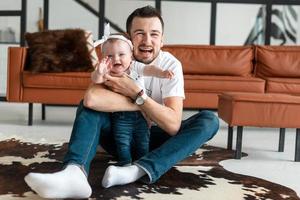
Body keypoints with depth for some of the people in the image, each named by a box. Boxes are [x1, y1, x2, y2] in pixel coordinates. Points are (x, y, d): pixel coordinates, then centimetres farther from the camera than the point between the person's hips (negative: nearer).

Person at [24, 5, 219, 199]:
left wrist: (135, 93, -29)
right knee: (88, 105, -25)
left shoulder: (171, 65, -14)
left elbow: (173, 125, -25)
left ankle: (140, 170, -41)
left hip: (154, 139, 0)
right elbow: (92, 98, -36)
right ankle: (75, 173, -50)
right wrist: (144, 105, -30)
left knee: (209, 120, -24)